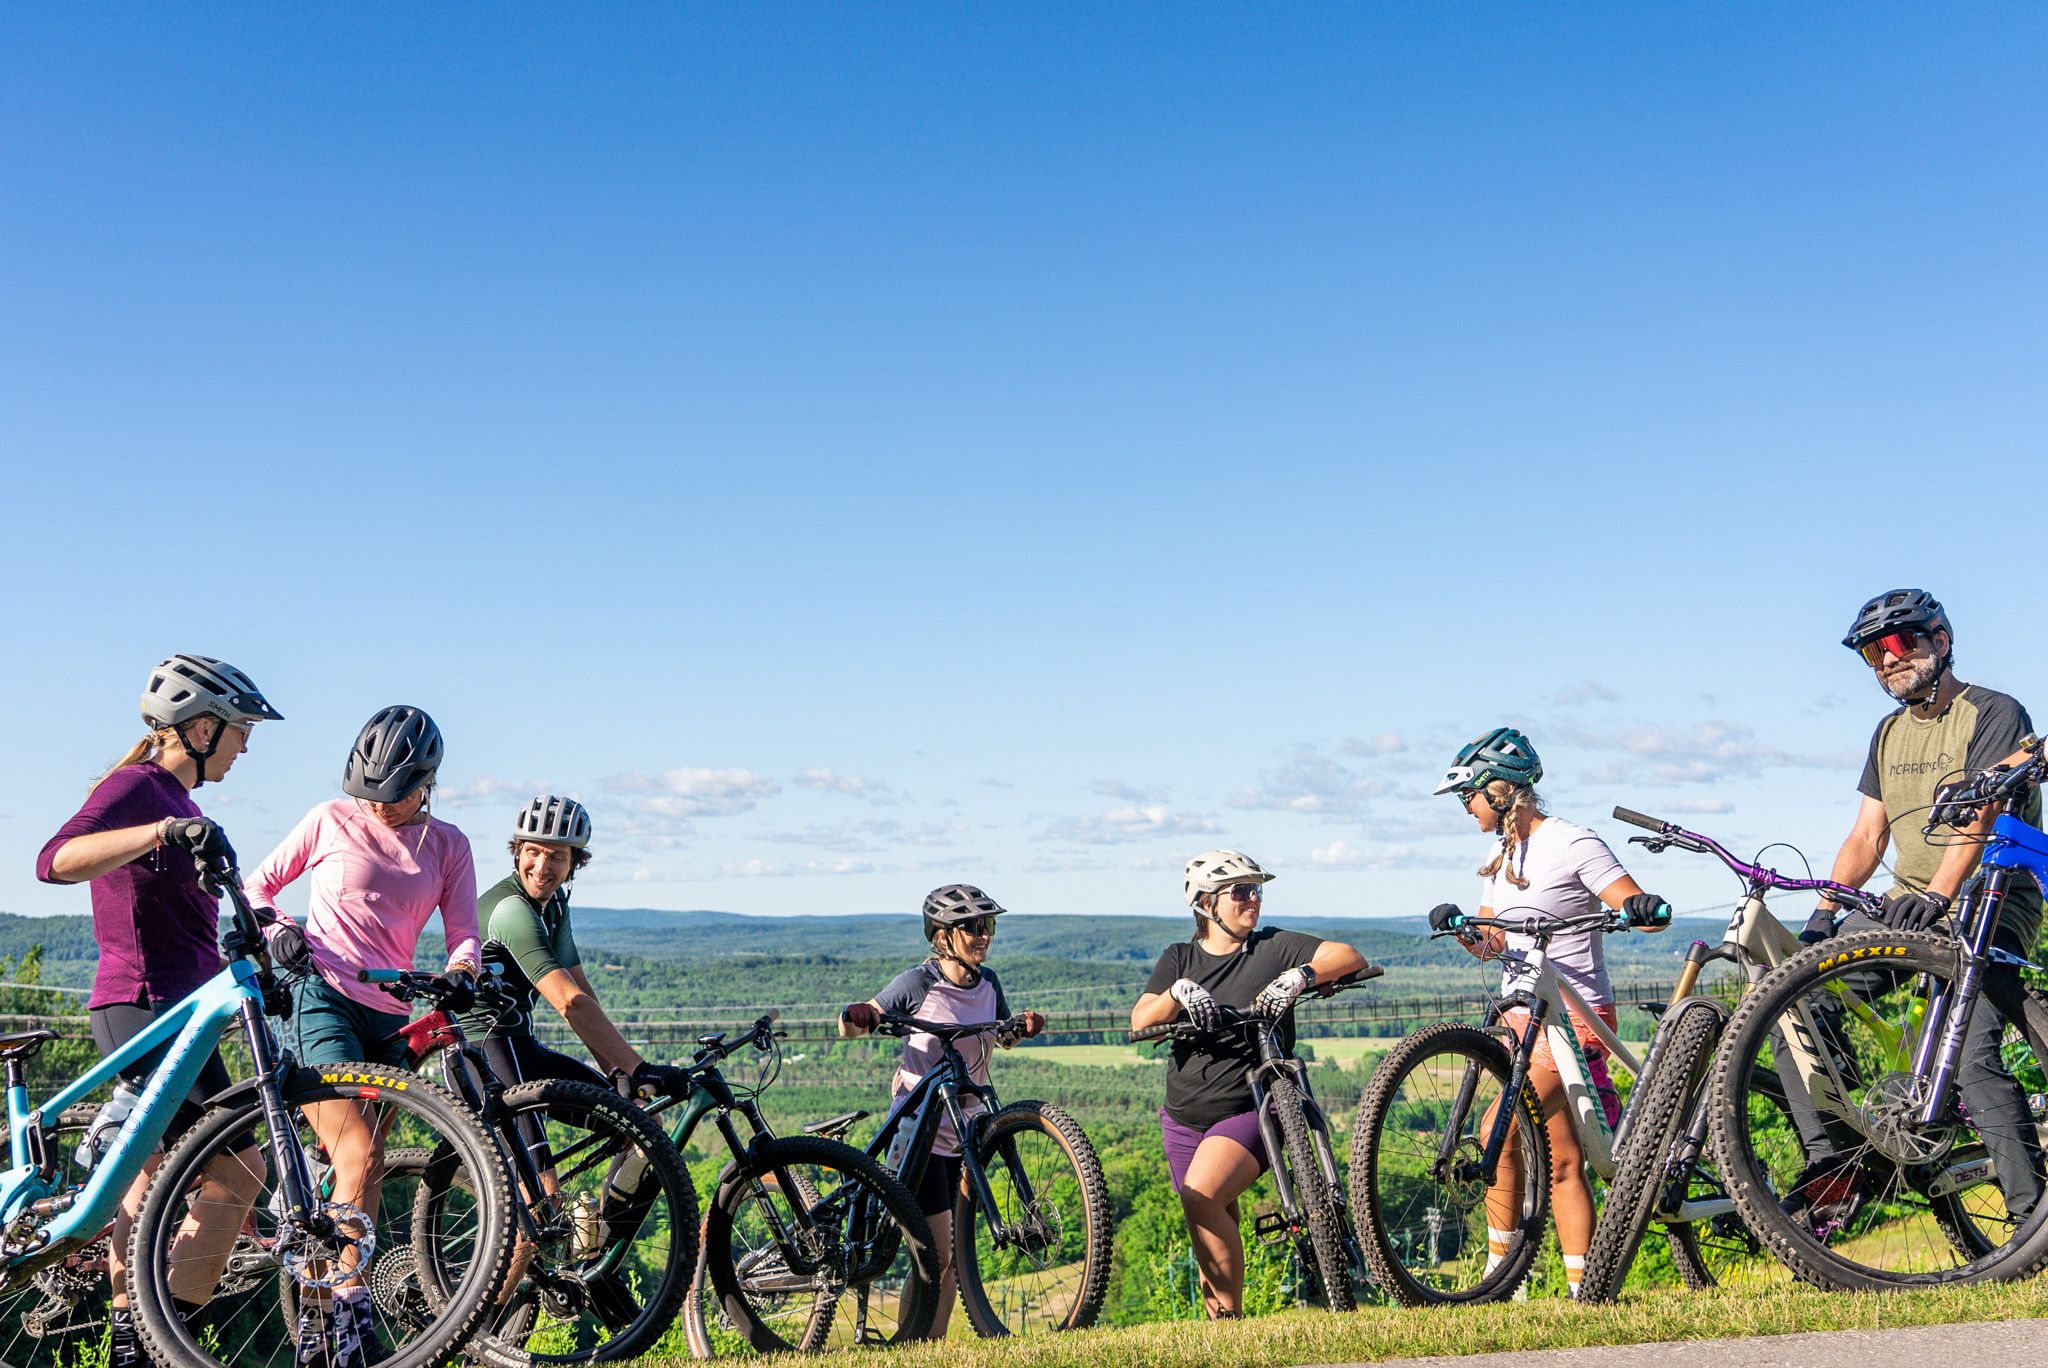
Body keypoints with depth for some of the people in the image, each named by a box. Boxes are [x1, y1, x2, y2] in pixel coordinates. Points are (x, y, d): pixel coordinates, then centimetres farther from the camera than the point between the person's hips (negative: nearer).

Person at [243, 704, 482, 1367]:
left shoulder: (447, 846, 11)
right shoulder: (330, 821, 5)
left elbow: (463, 934, 6)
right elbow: (260, 883, 14)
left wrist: (461, 968, -16)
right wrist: (273, 926, -7)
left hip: (390, 1014, 4)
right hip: (322, 995, -4)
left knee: (362, 1162, 5)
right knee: (360, 1152, -19)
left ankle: (316, 1311, 15)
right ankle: (351, 1312, -19)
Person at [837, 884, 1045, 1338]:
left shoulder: (988, 983, 3)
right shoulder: (918, 983, -13)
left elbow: (1003, 1038, 20)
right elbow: (849, 1028, -7)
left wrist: (1024, 1028, -2)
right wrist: (857, 1016, -30)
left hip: (965, 1130, 6)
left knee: (954, 1256, 8)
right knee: (938, 1254, -11)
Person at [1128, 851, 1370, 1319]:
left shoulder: (1274, 947, -1)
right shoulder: (1179, 958, 8)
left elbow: (1351, 958, -11)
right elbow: (1139, 1021, -5)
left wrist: (1299, 976, -27)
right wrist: (1177, 992, -24)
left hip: (1250, 1110, -4)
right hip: (1184, 1118, 4)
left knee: (1201, 1197, -25)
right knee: (1217, 1226, 9)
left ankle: (1231, 1316, -13)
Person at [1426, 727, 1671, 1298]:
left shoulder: (1573, 844, -10)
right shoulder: (1502, 855, 15)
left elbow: (1644, 912, -12)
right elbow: (1488, 943, 14)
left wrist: (1647, 908, -35)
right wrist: (1461, 928, -7)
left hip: (1573, 1017, -8)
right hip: (1522, 1016, 8)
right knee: (1561, 1163, 6)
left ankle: (1499, 1269, -6)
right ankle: (1581, 1288, 8)